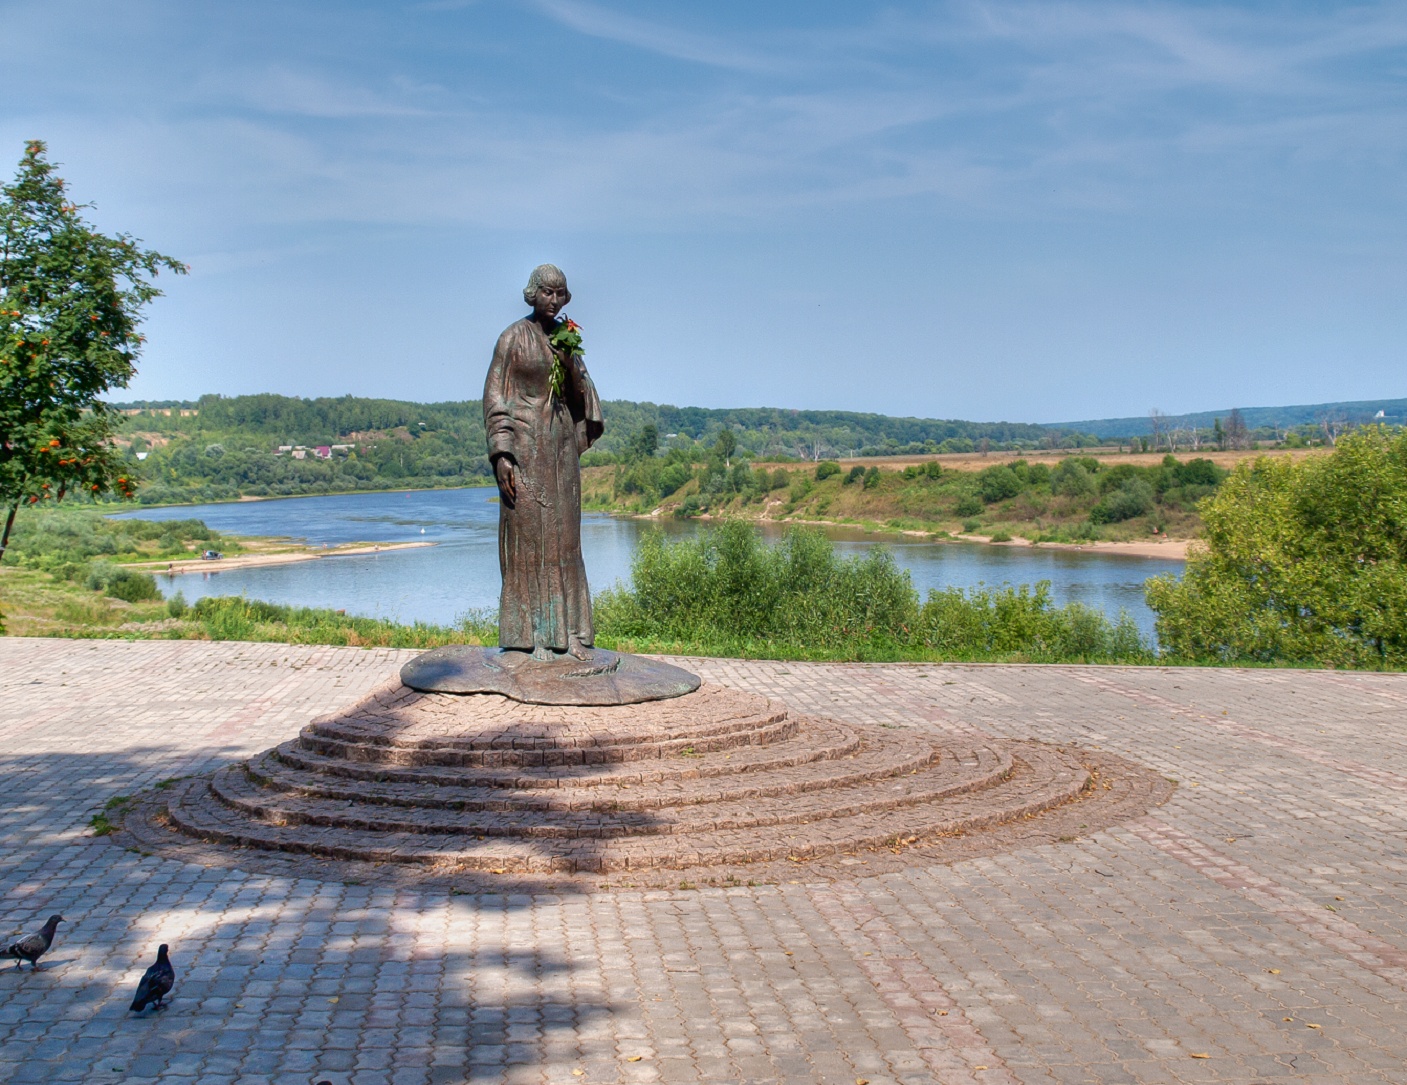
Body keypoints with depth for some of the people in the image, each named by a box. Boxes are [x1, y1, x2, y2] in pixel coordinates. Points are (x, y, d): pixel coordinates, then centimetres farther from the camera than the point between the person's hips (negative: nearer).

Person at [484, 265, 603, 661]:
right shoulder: (513, 337, -5)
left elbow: (581, 393, 15)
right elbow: (495, 397, -8)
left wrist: (572, 366, -7)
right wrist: (501, 454, -16)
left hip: (561, 442, 6)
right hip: (523, 442, -6)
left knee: (563, 536, 5)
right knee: (527, 535, -4)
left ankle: (568, 631, 10)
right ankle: (531, 633, 1)